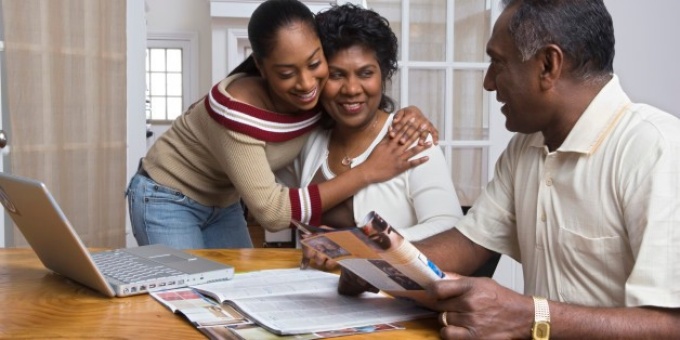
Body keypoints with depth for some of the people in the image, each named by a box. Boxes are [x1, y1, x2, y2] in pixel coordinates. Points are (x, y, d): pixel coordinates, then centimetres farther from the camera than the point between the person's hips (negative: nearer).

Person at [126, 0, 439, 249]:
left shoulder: (320, 90, -19)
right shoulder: (238, 109, -37)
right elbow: (272, 211, -36)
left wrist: (409, 117, -23)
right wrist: (368, 171, -36)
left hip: (223, 203, 6)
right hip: (167, 200, -6)